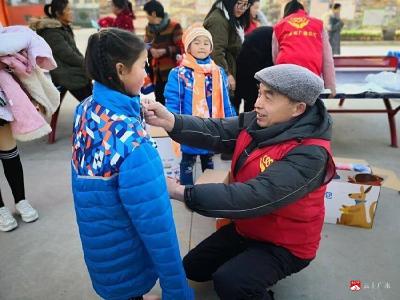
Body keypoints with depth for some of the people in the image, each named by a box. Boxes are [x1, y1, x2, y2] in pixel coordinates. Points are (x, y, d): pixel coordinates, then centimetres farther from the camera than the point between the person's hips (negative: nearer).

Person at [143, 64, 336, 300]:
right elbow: (216, 131, -19)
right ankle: (253, 265, 28)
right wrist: (170, 121, -38)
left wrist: (181, 192, -40)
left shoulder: (310, 153, -31)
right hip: (247, 227, 7)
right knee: (193, 268, 13)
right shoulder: (259, 122, -7)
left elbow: (256, 197, -40)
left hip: (286, 243, -7)